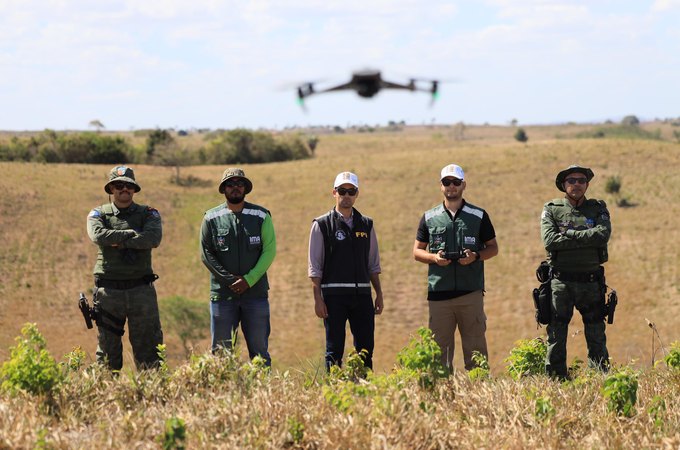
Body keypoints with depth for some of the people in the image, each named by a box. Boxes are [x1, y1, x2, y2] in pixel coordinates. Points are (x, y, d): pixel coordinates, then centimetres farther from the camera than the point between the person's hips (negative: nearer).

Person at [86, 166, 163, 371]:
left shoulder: (148, 214, 8)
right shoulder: (99, 214, 8)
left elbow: (154, 238, -13)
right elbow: (98, 235, -14)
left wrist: (118, 241, -12)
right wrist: (133, 234, -12)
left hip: (141, 289, 0)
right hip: (108, 290, 0)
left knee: (148, 349, 0)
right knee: (107, 349, 5)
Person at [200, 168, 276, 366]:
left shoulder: (261, 216, 5)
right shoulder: (212, 218, 5)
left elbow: (269, 251, 0)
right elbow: (207, 254, 1)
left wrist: (248, 280, -11)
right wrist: (230, 281, -9)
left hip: (256, 292, 0)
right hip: (222, 294, 0)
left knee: (259, 350, 2)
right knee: (220, 351, 2)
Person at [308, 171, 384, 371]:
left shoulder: (366, 225, 13)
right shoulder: (322, 225, 1)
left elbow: (373, 264, 16)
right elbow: (315, 267, -2)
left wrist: (379, 294, 10)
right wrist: (318, 299, -9)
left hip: (362, 294, 4)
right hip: (334, 295, -4)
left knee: (366, 350, 4)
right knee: (334, 351, -1)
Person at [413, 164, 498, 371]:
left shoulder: (479, 216, 8)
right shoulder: (429, 218, 11)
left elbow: (493, 248, 12)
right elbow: (417, 251, 14)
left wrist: (476, 256, -8)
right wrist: (434, 258, -7)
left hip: (471, 291, -1)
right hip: (438, 291, 1)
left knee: (475, 345, -1)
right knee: (439, 346, 2)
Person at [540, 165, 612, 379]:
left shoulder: (598, 208, 7)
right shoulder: (551, 209, 3)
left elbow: (603, 235, -12)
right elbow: (550, 241, -13)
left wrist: (568, 234, -12)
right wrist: (586, 238, -12)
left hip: (591, 283, 1)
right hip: (560, 283, -1)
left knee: (597, 338, 7)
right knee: (556, 337, 1)